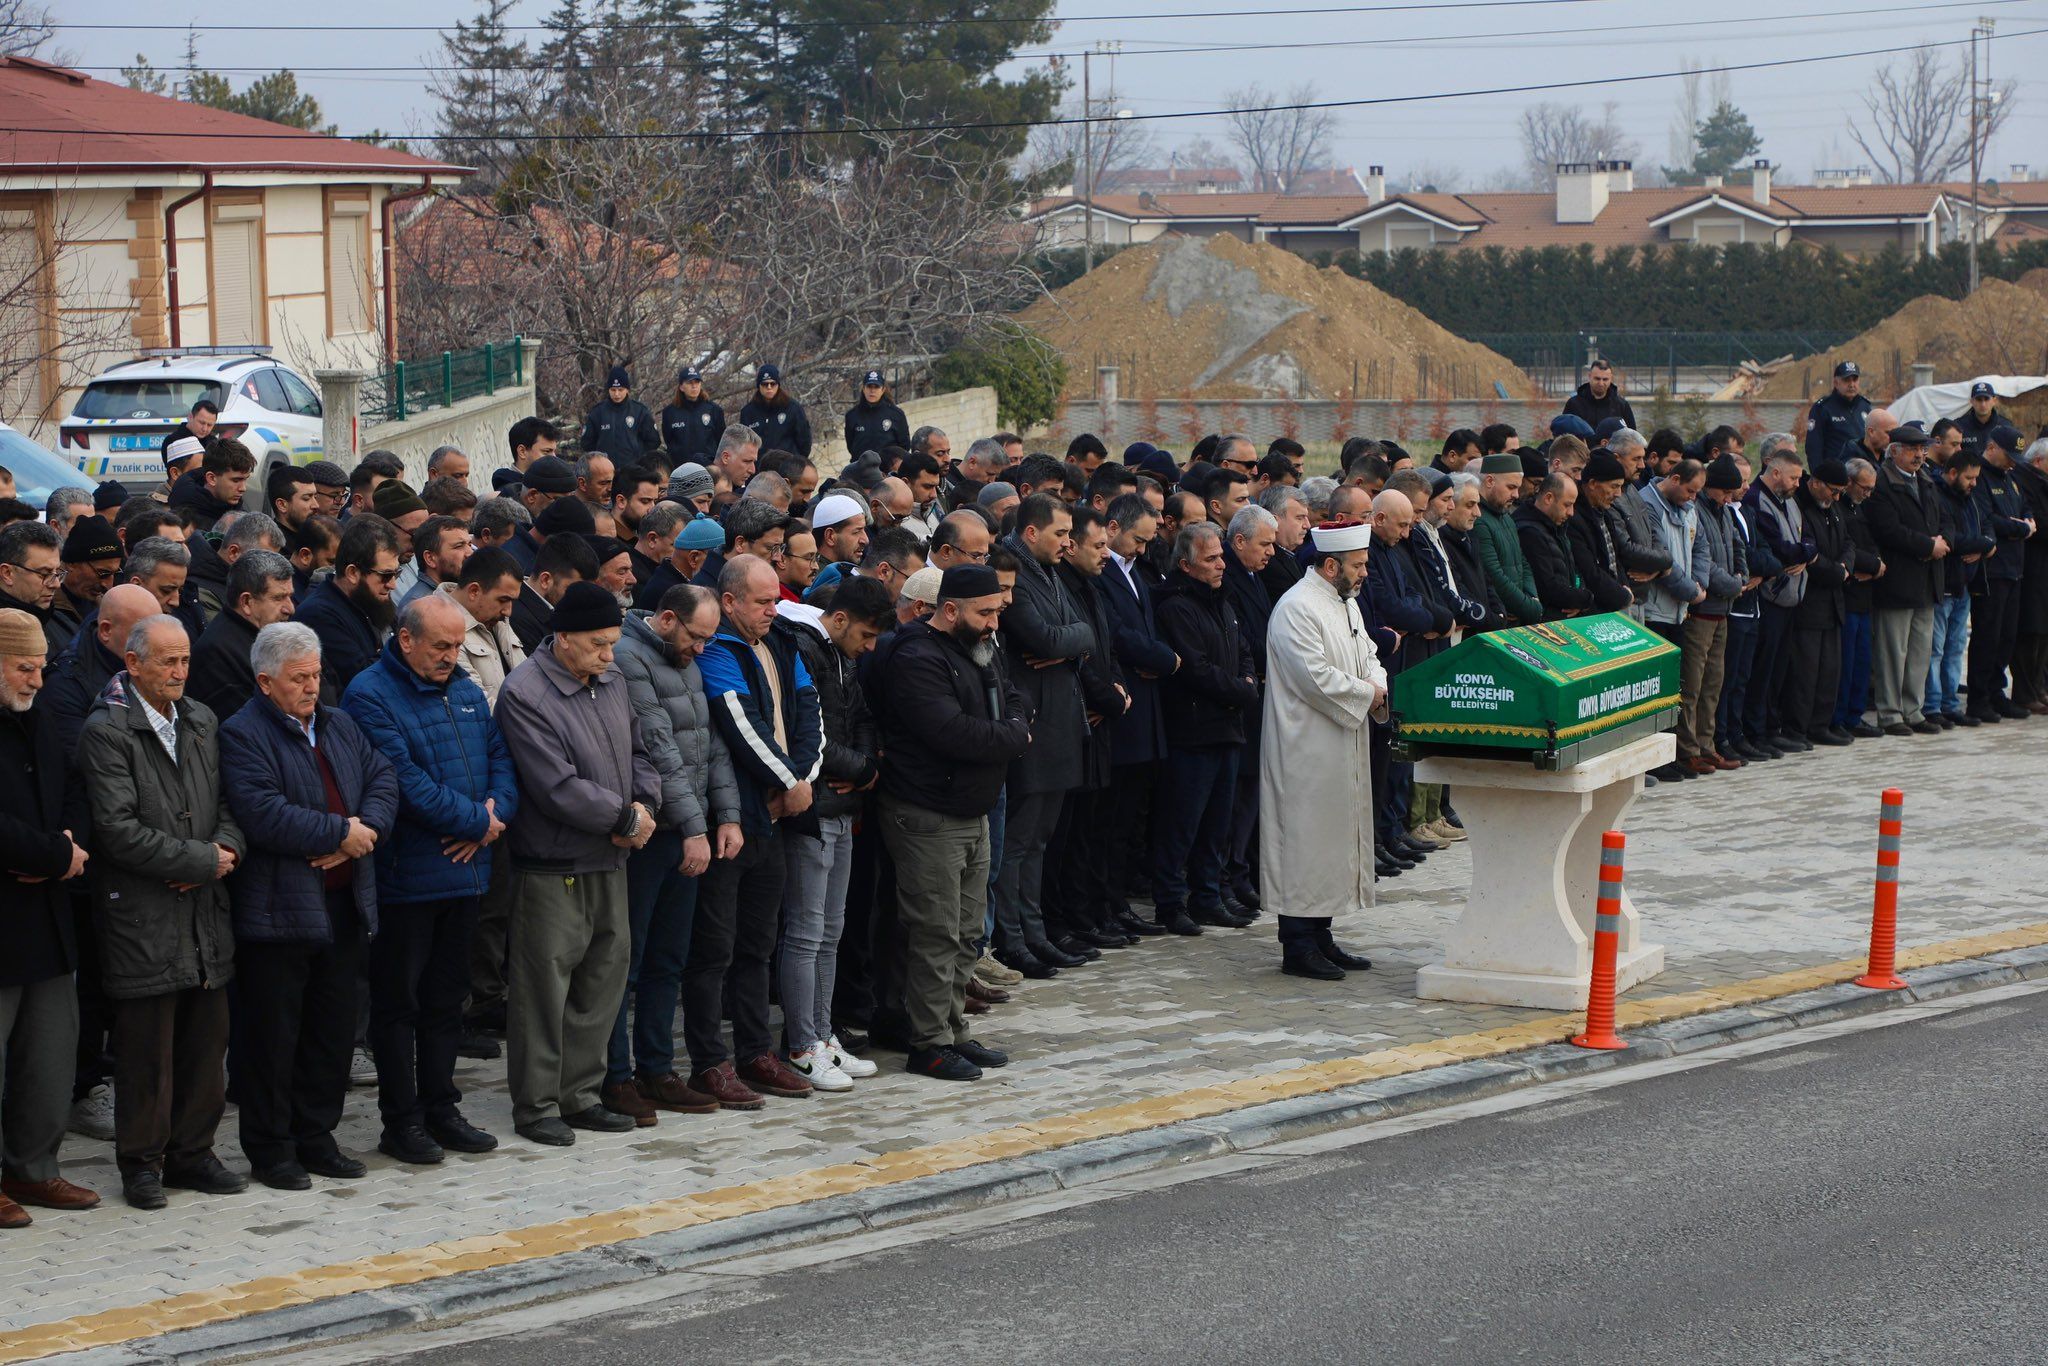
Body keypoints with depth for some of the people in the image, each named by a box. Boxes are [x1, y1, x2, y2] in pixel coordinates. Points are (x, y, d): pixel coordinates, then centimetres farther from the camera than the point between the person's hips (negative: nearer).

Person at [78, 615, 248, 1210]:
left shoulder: (202, 722, 13)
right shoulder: (105, 730, -9)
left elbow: (228, 802, 16)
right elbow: (118, 828, -16)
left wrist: (227, 849, -6)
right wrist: (202, 861, -14)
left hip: (205, 913, 6)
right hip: (142, 918, -6)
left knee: (206, 1042, 9)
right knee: (146, 1049, -1)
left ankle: (191, 1154, 20)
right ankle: (142, 1162, 11)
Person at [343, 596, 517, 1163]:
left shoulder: (466, 692, 13)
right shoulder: (370, 695, -12)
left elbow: (501, 759, 10)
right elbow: (404, 781, -20)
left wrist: (491, 819, -10)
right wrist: (475, 819, -14)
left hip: (465, 872, 7)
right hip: (405, 876, -7)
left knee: (446, 996, 14)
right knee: (398, 1001, 2)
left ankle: (440, 1107, 22)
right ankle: (400, 1121, 8)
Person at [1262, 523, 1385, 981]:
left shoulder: (1346, 603, 15)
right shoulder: (1297, 609, -17)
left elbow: (1368, 655, 21)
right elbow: (1317, 678, -23)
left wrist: (1377, 688, -1)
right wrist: (1369, 693, -11)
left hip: (1343, 751, 10)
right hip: (1308, 751, -10)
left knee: (1337, 839, 13)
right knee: (1306, 841, -6)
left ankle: (1321, 938, 20)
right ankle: (1299, 947, -2)